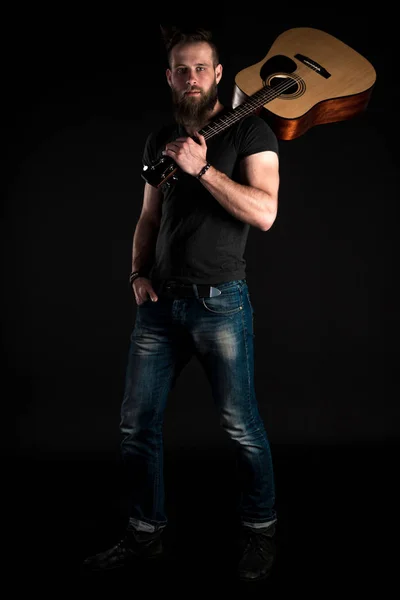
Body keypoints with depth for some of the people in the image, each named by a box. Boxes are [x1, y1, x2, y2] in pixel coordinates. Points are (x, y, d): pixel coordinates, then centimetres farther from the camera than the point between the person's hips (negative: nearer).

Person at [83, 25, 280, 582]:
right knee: (136, 423, 7)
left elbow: (265, 212, -13)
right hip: (160, 301, 6)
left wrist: (201, 168, -17)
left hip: (220, 301, -5)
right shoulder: (160, 139, 16)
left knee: (241, 425, 2)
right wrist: (138, 272, 7)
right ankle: (146, 532, 25)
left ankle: (260, 530, 25)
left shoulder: (249, 130, 0)